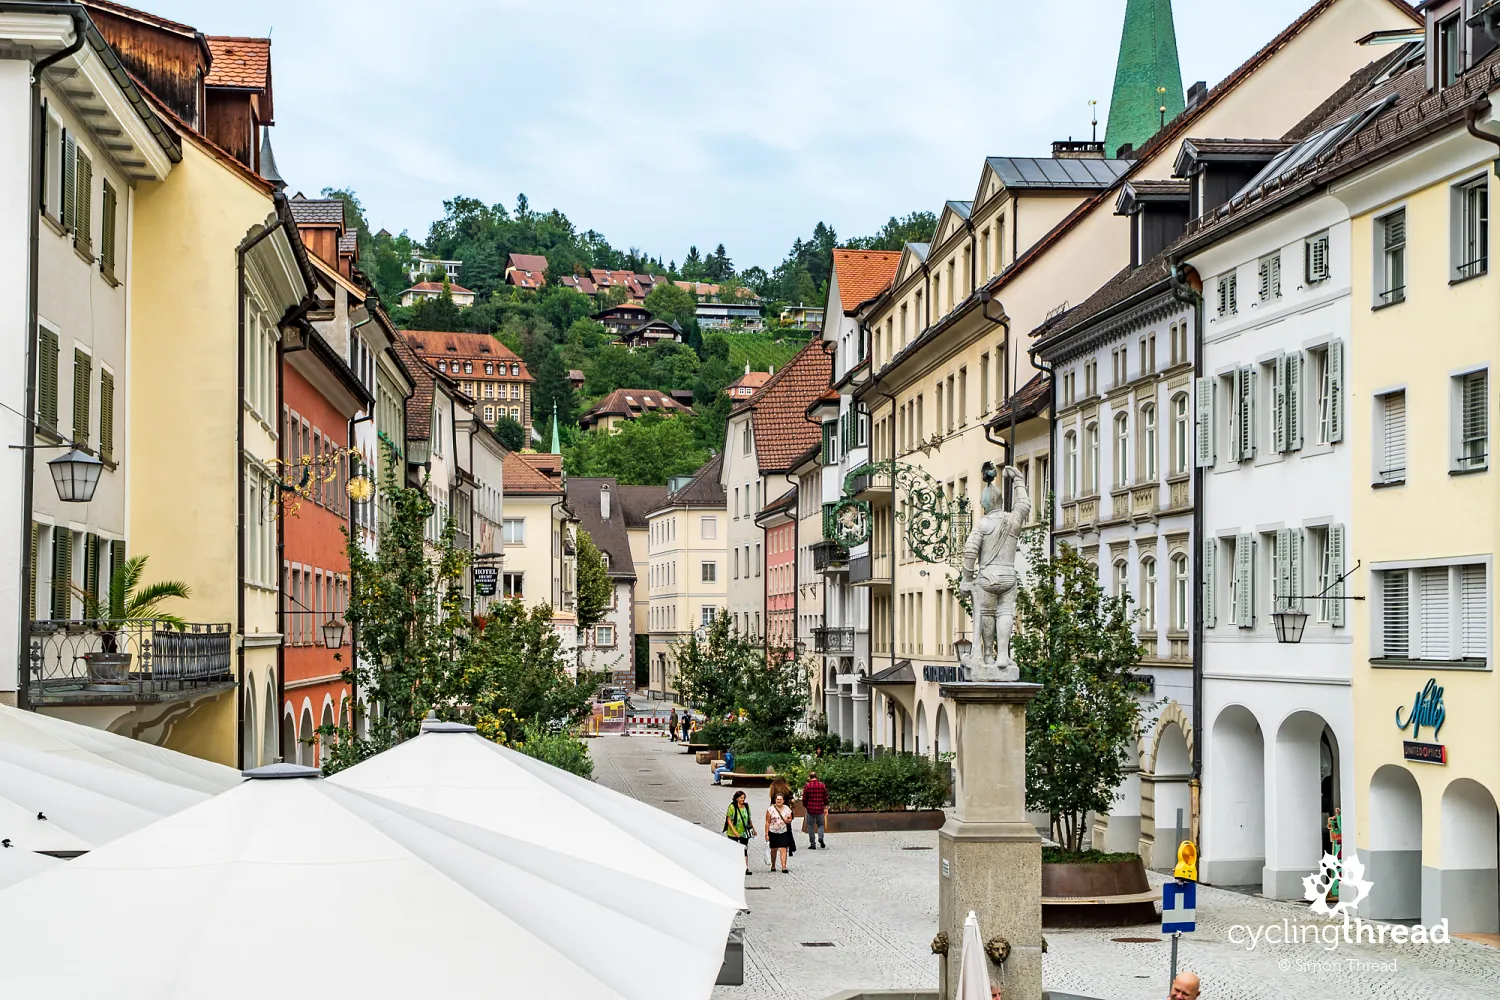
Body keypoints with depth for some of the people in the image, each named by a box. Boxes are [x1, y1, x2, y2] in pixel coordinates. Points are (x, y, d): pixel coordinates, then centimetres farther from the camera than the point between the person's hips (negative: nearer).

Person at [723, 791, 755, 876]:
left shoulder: (746, 806, 4)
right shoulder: (732, 807, -11)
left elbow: (749, 819, 15)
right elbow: (729, 820, -12)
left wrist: (753, 829, 19)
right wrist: (734, 831, -18)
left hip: (744, 832, 3)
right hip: (733, 833, -3)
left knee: (745, 849, 1)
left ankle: (746, 868, 2)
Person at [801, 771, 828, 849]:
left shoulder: (807, 786, -5)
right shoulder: (822, 785, 0)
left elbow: (804, 798, -2)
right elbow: (826, 798, 5)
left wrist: (805, 806, 15)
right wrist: (826, 808, 15)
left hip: (810, 810, -2)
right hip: (820, 810, 2)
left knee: (811, 826, 8)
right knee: (821, 824, 16)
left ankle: (812, 844, 8)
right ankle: (820, 838, -10)